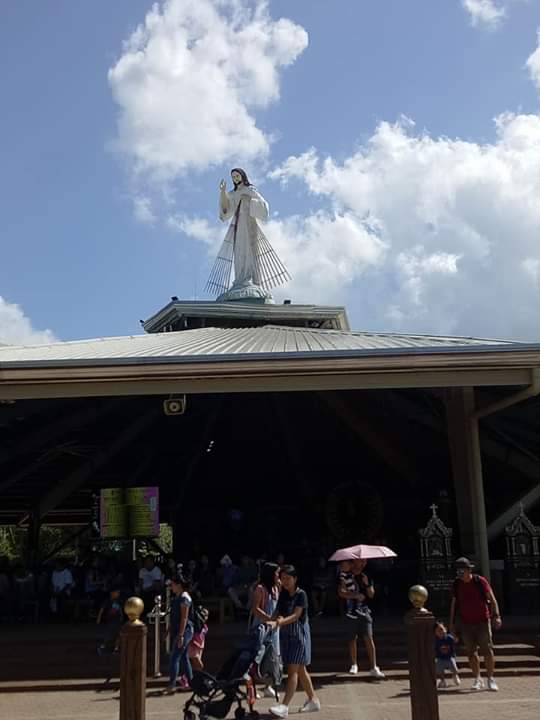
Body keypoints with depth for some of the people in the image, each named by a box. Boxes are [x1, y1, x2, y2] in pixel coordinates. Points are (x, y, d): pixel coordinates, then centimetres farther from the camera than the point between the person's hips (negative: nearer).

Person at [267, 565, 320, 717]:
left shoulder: (301, 594, -13)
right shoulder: (283, 594, 6)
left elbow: (295, 616, -20)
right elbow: (279, 613, 5)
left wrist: (277, 623, -31)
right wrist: (278, 618, -19)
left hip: (299, 635, -7)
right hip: (286, 635, 7)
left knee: (293, 670, -10)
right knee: (300, 670, 14)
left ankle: (284, 706, -14)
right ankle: (313, 700, 27)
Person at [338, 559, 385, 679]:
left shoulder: (365, 577, 9)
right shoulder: (345, 576, -1)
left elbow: (371, 595, 7)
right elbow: (341, 592, -10)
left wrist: (367, 584, -9)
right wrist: (355, 595, -20)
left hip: (364, 610, 1)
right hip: (351, 611, -1)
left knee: (369, 638, -8)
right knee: (352, 639, 8)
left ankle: (373, 668, -8)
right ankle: (354, 665, 26)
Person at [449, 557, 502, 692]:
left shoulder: (480, 581, -8)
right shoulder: (457, 584, 1)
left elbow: (492, 599, -5)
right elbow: (453, 604, 8)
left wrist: (496, 616, -17)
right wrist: (452, 624, 7)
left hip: (482, 621, -3)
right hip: (466, 623, 3)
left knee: (487, 650, -5)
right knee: (471, 652, 4)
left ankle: (491, 679, 6)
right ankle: (477, 679, 16)